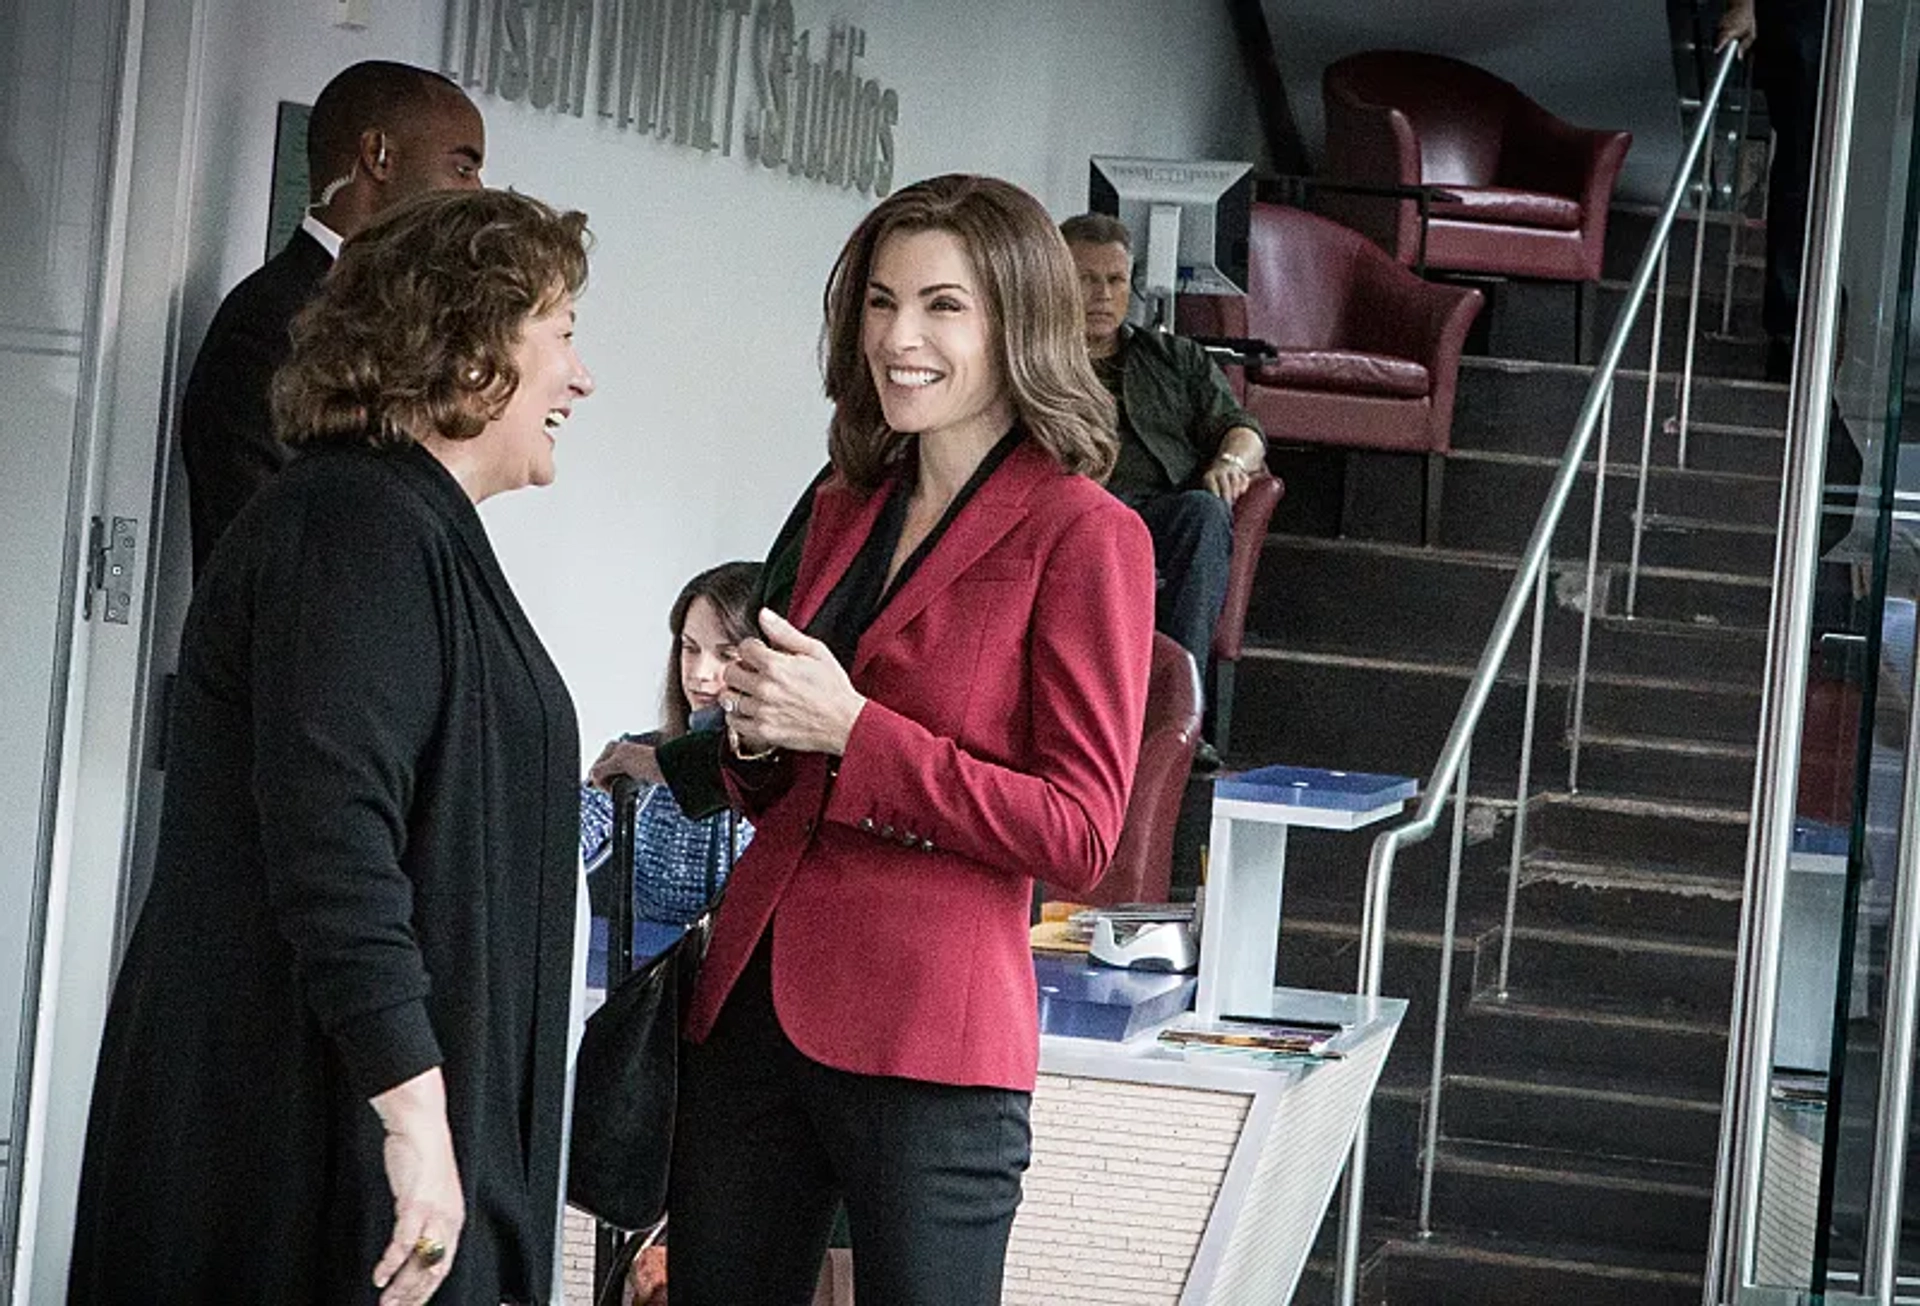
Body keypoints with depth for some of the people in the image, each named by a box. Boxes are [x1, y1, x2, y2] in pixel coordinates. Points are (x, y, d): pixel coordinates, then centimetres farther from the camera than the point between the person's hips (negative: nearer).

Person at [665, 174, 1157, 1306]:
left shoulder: (1083, 534, -7)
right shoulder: (846, 510, 14)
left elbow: (1080, 832, -12)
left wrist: (850, 729, -15)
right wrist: (759, 733, 1)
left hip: (925, 1040, -7)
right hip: (756, 1001, 7)